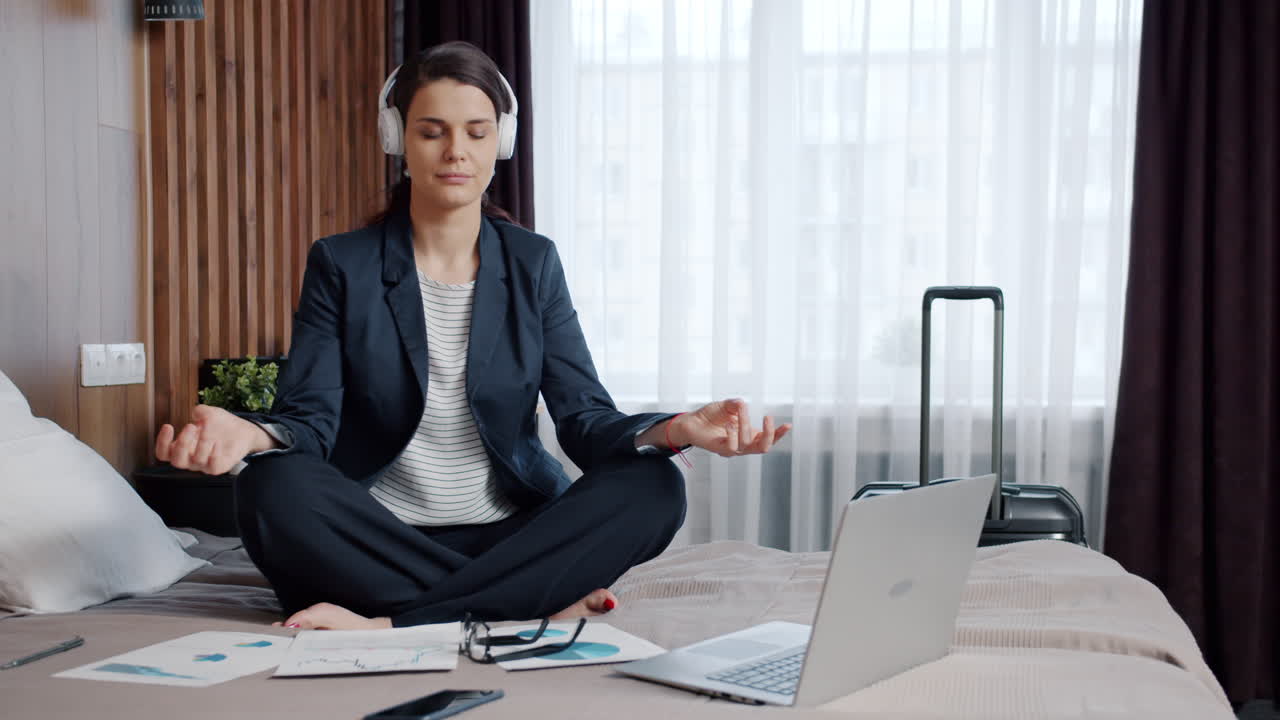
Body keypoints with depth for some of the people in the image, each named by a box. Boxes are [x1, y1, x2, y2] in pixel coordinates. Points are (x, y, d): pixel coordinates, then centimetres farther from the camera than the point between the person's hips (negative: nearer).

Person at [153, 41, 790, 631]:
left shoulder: (532, 264, 7)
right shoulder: (340, 265, 2)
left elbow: (584, 419, -3)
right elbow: (309, 419, -8)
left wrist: (672, 430, -25)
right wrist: (251, 434, -33)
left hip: (512, 534, 2)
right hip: (379, 541, -1)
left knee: (653, 485, -24)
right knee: (273, 488, -31)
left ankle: (393, 623, -30)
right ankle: (547, 601, -26)